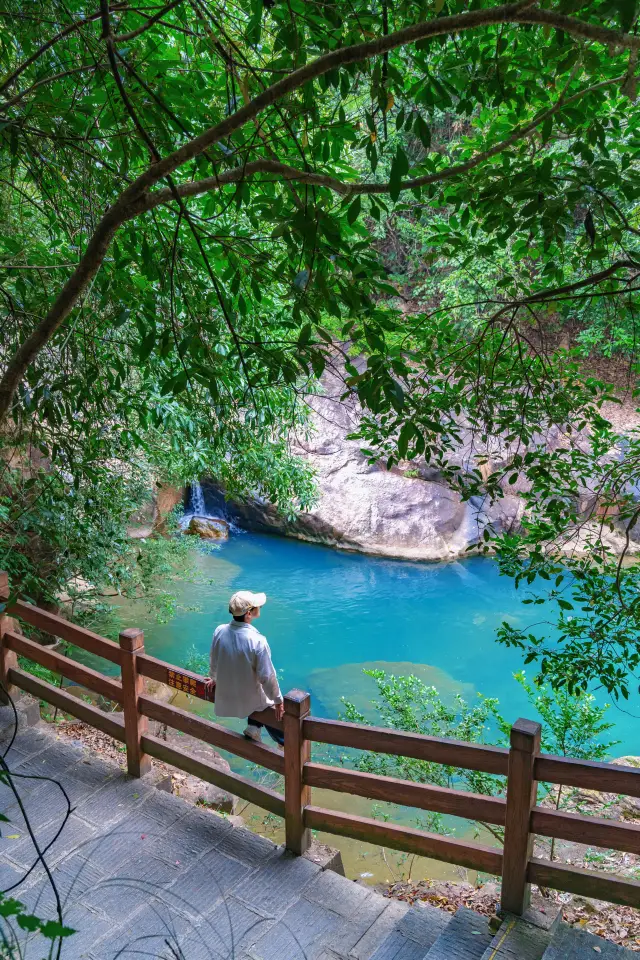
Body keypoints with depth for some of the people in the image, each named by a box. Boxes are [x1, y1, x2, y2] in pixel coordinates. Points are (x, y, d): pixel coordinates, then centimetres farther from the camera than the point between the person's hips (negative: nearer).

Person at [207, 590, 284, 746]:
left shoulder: (219, 631, -16)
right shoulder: (257, 641, -31)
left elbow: (214, 662, 1)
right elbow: (267, 677, -22)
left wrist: (214, 678, 22)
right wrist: (278, 701, -7)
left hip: (225, 698, 5)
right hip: (249, 701, -5)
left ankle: (253, 726, 19)